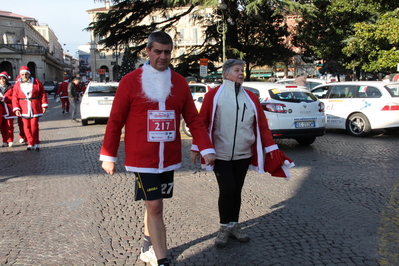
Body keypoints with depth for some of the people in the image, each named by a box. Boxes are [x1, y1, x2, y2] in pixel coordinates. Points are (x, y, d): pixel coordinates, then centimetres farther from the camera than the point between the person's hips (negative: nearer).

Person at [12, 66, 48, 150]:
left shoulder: (37, 82, 2)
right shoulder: (17, 85, 5)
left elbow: (43, 94, 3)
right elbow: (15, 98, 2)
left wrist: (44, 105, -3)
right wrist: (16, 109, -7)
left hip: (35, 109, -2)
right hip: (24, 110, 2)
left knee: (34, 126, -2)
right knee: (27, 127, 3)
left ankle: (36, 143, 9)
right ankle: (30, 143, 13)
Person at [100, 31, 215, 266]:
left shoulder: (180, 82, 4)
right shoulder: (130, 81, -6)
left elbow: (194, 118, 5)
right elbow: (116, 121, -3)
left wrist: (207, 148, -5)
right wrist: (108, 156, -1)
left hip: (169, 158, 4)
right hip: (142, 158, -4)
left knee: (154, 204, 17)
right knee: (154, 207, -5)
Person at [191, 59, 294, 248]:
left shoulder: (251, 98, 7)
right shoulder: (214, 95, -4)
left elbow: (262, 124, 6)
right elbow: (202, 122, -4)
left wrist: (271, 148, 2)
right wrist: (196, 147, -6)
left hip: (243, 155, 4)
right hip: (220, 154, -4)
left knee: (237, 190, 11)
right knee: (226, 190, -5)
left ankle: (234, 225, 27)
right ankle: (225, 227, 15)